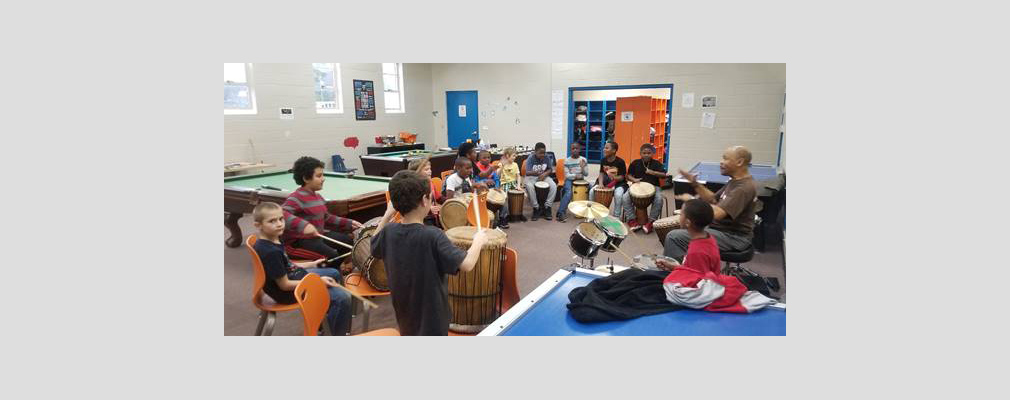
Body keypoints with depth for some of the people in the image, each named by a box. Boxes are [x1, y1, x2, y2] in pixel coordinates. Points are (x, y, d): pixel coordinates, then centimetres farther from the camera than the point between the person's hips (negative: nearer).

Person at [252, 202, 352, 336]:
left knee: (334, 273, 27)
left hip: (294, 276, 10)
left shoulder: (273, 240, -1)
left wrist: (311, 264, 13)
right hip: (288, 292, -10)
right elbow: (285, 285, -26)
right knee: (343, 298, -17)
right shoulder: (271, 252, -30)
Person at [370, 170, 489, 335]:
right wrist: (478, 241, -12)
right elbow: (467, 264, -30)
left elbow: (374, 246, 14)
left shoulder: (389, 231, -9)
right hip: (431, 318, -6)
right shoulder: (432, 236, -28)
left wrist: (388, 214, 12)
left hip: (405, 315, 6)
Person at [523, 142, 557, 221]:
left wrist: (544, 174, -17)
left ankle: (547, 207, -13)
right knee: (529, 187, -37)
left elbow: (550, 169, 5)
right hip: (531, 177, -3)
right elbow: (527, 172, -24)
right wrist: (536, 172, -45)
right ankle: (536, 208, -19)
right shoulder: (530, 158, -16)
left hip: (543, 176, 3)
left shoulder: (546, 157, -5)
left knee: (554, 186, -25)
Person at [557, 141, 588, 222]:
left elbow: (586, 174, 0)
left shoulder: (583, 160, 2)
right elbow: (567, 175, -6)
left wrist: (583, 168, -19)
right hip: (569, 180, -3)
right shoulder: (567, 160, -4)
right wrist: (576, 175, -21)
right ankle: (560, 212, -29)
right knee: (568, 192, -30)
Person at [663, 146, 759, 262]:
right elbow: (713, 199, 16)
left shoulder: (744, 188, -23)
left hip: (733, 238, -11)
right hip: (723, 229, 11)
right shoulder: (736, 181, 10)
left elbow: (717, 213, -32)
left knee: (674, 237, -21)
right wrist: (695, 184, 1)